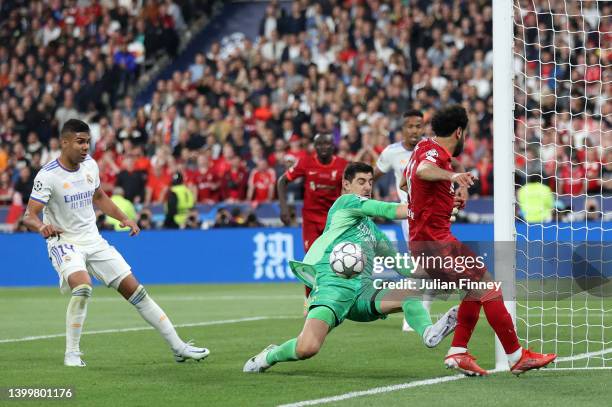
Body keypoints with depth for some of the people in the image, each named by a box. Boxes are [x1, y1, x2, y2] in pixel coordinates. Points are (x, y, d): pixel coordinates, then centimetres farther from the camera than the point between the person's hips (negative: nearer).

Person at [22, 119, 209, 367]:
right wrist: (41, 226, -45)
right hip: (63, 242, -6)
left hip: (93, 241, 6)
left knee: (134, 289, 3)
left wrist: (123, 218, 11)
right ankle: (71, 354, -18)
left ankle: (178, 347, 9)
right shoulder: (48, 175, -17)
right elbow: (29, 216, -22)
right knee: (82, 287, -33)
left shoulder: (90, 165, 3)